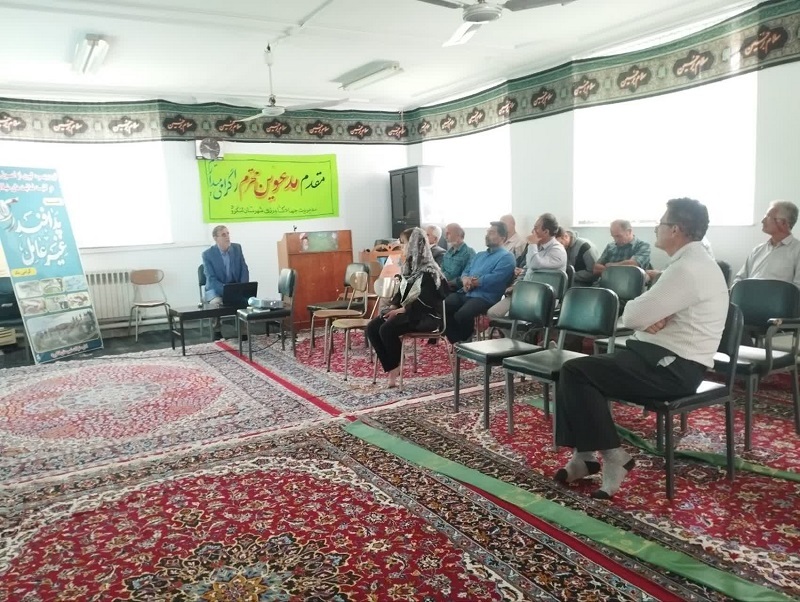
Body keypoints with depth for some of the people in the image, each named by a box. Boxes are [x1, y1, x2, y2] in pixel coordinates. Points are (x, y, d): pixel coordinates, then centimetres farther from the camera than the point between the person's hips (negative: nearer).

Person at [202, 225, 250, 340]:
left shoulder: (237, 248, -2)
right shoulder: (207, 254, -12)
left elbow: (244, 270, -1)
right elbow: (211, 279, -17)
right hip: (215, 288, -3)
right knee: (216, 302, -34)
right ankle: (217, 332, -13)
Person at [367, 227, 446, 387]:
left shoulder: (429, 271, -13)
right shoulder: (409, 267, 15)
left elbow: (425, 302, -20)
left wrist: (401, 310, -21)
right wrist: (393, 306, -1)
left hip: (426, 315, -9)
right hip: (407, 311, 9)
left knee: (387, 329, -29)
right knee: (372, 328, -11)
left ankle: (396, 366, -7)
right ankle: (391, 368, -11)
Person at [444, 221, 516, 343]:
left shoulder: (506, 257, 0)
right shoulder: (480, 255, 27)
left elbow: (493, 279, -13)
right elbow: (466, 272, 22)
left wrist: (472, 281, -5)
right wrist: (465, 279, -4)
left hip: (484, 297, -7)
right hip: (465, 293, 7)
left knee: (462, 314, -34)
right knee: (443, 306, -21)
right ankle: (456, 341, -9)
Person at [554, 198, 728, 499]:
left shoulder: (687, 269, -20)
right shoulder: (691, 262, 15)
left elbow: (631, 316, -21)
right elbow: (642, 315, 15)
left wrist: (644, 316, 1)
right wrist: (649, 318, -8)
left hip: (672, 367, -10)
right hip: (666, 358, 10)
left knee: (576, 372, -15)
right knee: (577, 369, 3)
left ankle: (611, 456, -5)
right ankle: (585, 453, 4)